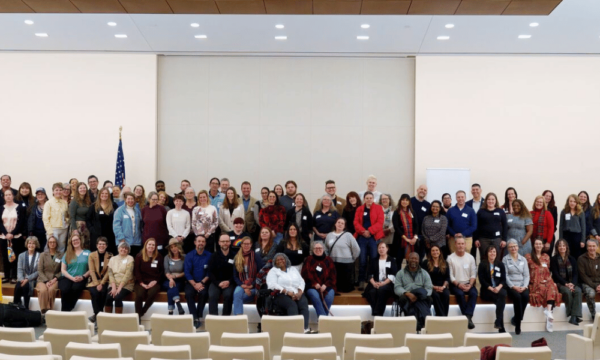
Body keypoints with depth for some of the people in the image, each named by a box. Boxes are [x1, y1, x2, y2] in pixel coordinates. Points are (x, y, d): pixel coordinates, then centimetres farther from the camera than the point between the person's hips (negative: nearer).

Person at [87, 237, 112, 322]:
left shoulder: (110, 256, 1)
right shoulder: (91, 255, 2)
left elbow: (109, 271, -5)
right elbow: (92, 271, -6)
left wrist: (101, 284, -16)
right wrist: (97, 284, -17)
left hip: (105, 281, 0)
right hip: (94, 281, 0)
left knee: (103, 292, -30)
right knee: (95, 292, -30)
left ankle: (96, 315, -14)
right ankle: (98, 314, -17)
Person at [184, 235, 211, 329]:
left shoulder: (209, 256, 0)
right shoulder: (189, 255, 3)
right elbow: (187, 272, -4)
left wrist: (202, 283, -15)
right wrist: (194, 284, -15)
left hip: (204, 282, -1)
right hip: (192, 281, 1)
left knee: (203, 293, -31)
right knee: (189, 293, -29)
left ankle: (198, 316, -16)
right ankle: (195, 318, -25)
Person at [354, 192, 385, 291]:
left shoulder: (378, 208, 6)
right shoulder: (360, 209, 12)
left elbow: (380, 222, -5)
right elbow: (356, 222, 3)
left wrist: (370, 231, -14)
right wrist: (363, 231, -14)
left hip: (374, 237, -1)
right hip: (362, 237, 1)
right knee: (362, 260, 0)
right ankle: (361, 282, 5)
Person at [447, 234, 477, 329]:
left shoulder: (470, 257, 10)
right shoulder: (450, 258, 1)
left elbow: (473, 274, 6)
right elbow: (450, 275, -5)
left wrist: (470, 285, -11)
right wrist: (459, 284, -17)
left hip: (468, 284, 2)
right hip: (456, 284, -2)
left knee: (474, 293, -28)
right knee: (460, 294, -33)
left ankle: (467, 317, -31)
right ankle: (468, 317, -24)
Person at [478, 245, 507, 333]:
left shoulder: (500, 264, 16)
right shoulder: (482, 265, 5)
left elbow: (504, 279, 8)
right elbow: (482, 280, -3)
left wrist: (499, 287, -12)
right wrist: (491, 288, -15)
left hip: (499, 289, 3)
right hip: (487, 290, -3)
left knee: (503, 294, -34)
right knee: (501, 299, -31)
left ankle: (498, 323, -33)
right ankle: (501, 327, -30)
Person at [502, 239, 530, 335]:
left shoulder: (523, 259, 16)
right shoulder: (505, 259, 6)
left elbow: (526, 275, 9)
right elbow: (505, 275, -3)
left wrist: (524, 286, -8)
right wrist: (513, 286, -15)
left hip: (522, 286, 3)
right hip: (511, 285, -3)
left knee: (526, 296, -30)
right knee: (517, 297, -32)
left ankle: (516, 319, -14)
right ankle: (518, 324, -22)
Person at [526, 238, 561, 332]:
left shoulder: (546, 257, 23)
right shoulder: (528, 257, 10)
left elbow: (548, 271, 24)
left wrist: (549, 280, 7)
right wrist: (529, 281, -7)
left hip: (546, 281, 3)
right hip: (534, 282, -3)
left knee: (552, 287, -32)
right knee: (543, 289, -35)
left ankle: (548, 311, -43)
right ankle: (549, 313, -32)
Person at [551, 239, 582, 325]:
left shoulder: (572, 259, 14)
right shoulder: (554, 259, 4)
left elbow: (575, 273, 5)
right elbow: (556, 274, -5)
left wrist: (572, 284, -15)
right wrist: (566, 284, -18)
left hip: (572, 283, 3)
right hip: (559, 283, -3)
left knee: (578, 291, -29)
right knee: (567, 291, -34)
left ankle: (574, 317, -35)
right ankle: (570, 314, -20)